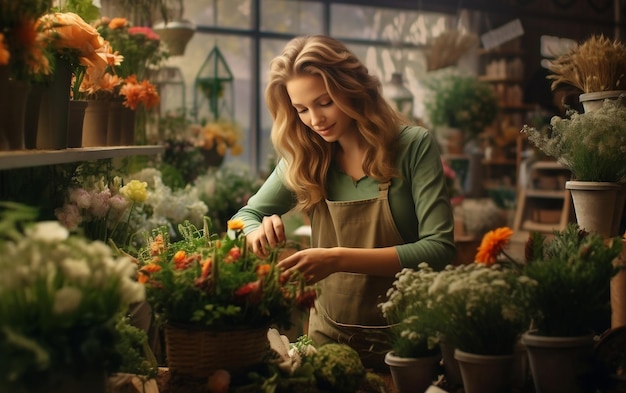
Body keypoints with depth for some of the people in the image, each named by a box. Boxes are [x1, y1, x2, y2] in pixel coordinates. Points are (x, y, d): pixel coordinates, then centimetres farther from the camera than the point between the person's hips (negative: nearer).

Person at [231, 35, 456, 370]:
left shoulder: (413, 147, -8)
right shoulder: (304, 160, 2)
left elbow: (439, 250, -15)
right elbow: (244, 217, 11)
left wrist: (339, 258, -26)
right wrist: (259, 234, -14)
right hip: (329, 338, 3)